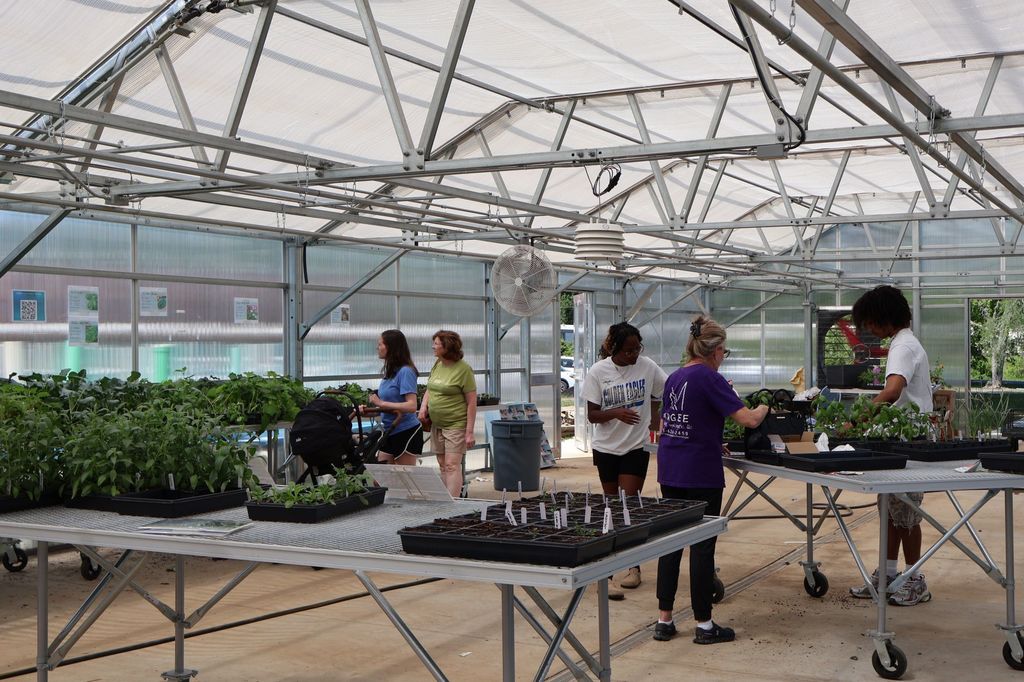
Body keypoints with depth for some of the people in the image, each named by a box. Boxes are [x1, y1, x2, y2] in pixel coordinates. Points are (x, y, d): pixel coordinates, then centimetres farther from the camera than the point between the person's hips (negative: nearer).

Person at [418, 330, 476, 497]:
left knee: (452, 466, -10)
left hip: (456, 425, -7)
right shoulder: (437, 365, 9)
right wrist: (423, 406, 1)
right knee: (442, 466, 10)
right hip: (436, 424, 8)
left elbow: (472, 403, -13)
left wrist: (469, 432, -16)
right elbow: (429, 389, 22)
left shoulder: (463, 369, -13)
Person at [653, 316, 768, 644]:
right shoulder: (709, 379, -13)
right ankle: (704, 625, 10)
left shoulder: (674, 378, 10)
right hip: (701, 475, -7)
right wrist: (763, 408, 4)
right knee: (702, 546, 2)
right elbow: (749, 419, -18)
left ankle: (663, 620, 15)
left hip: (670, 471, 7)